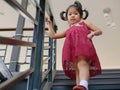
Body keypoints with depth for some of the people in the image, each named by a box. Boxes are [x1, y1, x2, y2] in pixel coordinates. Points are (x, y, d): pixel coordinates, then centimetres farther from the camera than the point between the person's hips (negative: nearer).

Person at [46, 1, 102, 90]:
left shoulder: (84, 23, 29)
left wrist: (92, 33, -2)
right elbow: (53, 35, 39)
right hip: (72, 50, 5)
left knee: (82, 63, -31)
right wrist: (50, 24, 42)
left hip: (83, 46, -4)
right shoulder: (68, 31, 37)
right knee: (76, 68, -14)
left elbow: (99, 31, 21)